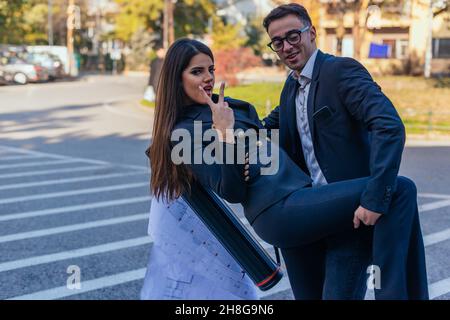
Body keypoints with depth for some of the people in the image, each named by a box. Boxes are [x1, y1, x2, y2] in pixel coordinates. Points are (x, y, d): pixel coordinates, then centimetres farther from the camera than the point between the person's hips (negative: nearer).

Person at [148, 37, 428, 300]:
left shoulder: (225, 106, 20)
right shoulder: (184, 133, -4)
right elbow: (231, 193, -11)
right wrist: (225, 134, -20)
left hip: (296, 196, 9)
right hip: (279, 210, -9)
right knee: (400, 191, -17)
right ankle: (394, 293, -18)